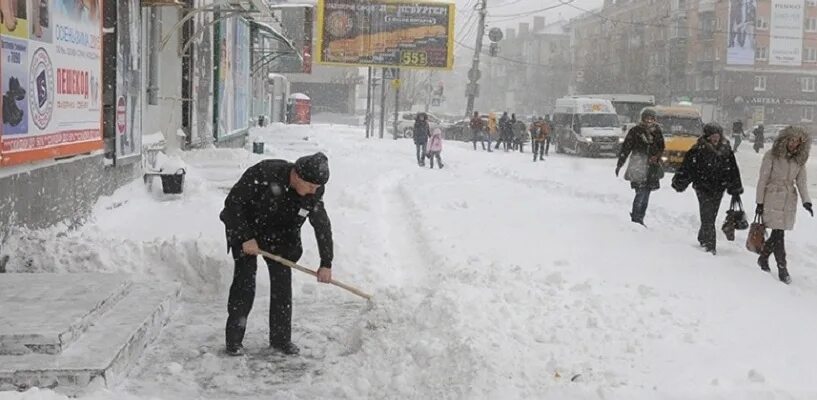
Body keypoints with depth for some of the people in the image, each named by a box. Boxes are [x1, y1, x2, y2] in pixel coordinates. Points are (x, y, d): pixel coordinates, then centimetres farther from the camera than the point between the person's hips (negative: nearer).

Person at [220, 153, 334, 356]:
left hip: (279, 235, 4)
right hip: (245, 229, -4)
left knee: (283, 281, -2)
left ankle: (281, 338, 11)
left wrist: (326, 264, -3)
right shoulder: (264, 174, -34)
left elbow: (323, 226, -6)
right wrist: (246, 238, -27)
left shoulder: (314, 193, -18)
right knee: (245, 280, -11)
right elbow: (233, 203, -25)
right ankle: (234, 340, -2)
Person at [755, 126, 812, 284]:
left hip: (789, 200, 5)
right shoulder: (771, 155, -7)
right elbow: (763, 179, -5)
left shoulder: (799, 159, 7)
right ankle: (782, 268, -3)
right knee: (778, 234, -8)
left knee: (777, 233, 7)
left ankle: (763, 258, 28)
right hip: (773, 198, -5)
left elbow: (801, 180, 2)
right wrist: (760, 202, -6)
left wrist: (806, 200, -13)